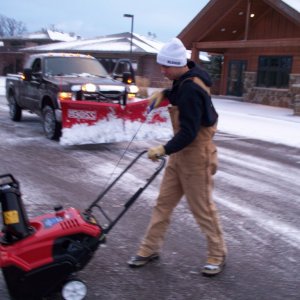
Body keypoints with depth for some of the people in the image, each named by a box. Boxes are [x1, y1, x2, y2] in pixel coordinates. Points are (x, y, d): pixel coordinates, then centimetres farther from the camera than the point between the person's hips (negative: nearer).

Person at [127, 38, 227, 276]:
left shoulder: (192, 90, -25)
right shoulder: (185, 80, 4)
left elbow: (188, 133, -27)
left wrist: (164, 149, -27)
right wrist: (163, 94, 10)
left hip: (196, 155, -9)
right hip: (180, 153, 9)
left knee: (202, 207, 4)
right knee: (164, 203, 12)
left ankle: (218, 254, 22)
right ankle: (150, 249, 22)